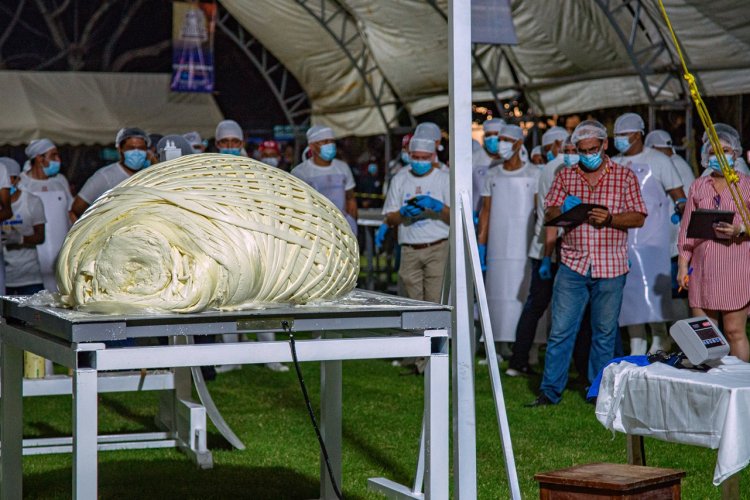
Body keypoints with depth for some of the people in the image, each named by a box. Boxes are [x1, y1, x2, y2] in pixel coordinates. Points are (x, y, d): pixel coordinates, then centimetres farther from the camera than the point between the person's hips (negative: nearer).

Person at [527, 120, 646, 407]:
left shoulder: (625, 176, 4)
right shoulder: (565, 177, 10)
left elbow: (638, 218, 2)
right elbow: (549, 214, 10)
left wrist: (610, 218, -15)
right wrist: (562, 210, -13)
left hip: (610, 267, -1)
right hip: (572, 265, 1)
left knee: (604, 333, 7)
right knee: (560, 330, -2)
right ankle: (550, 390, 4)